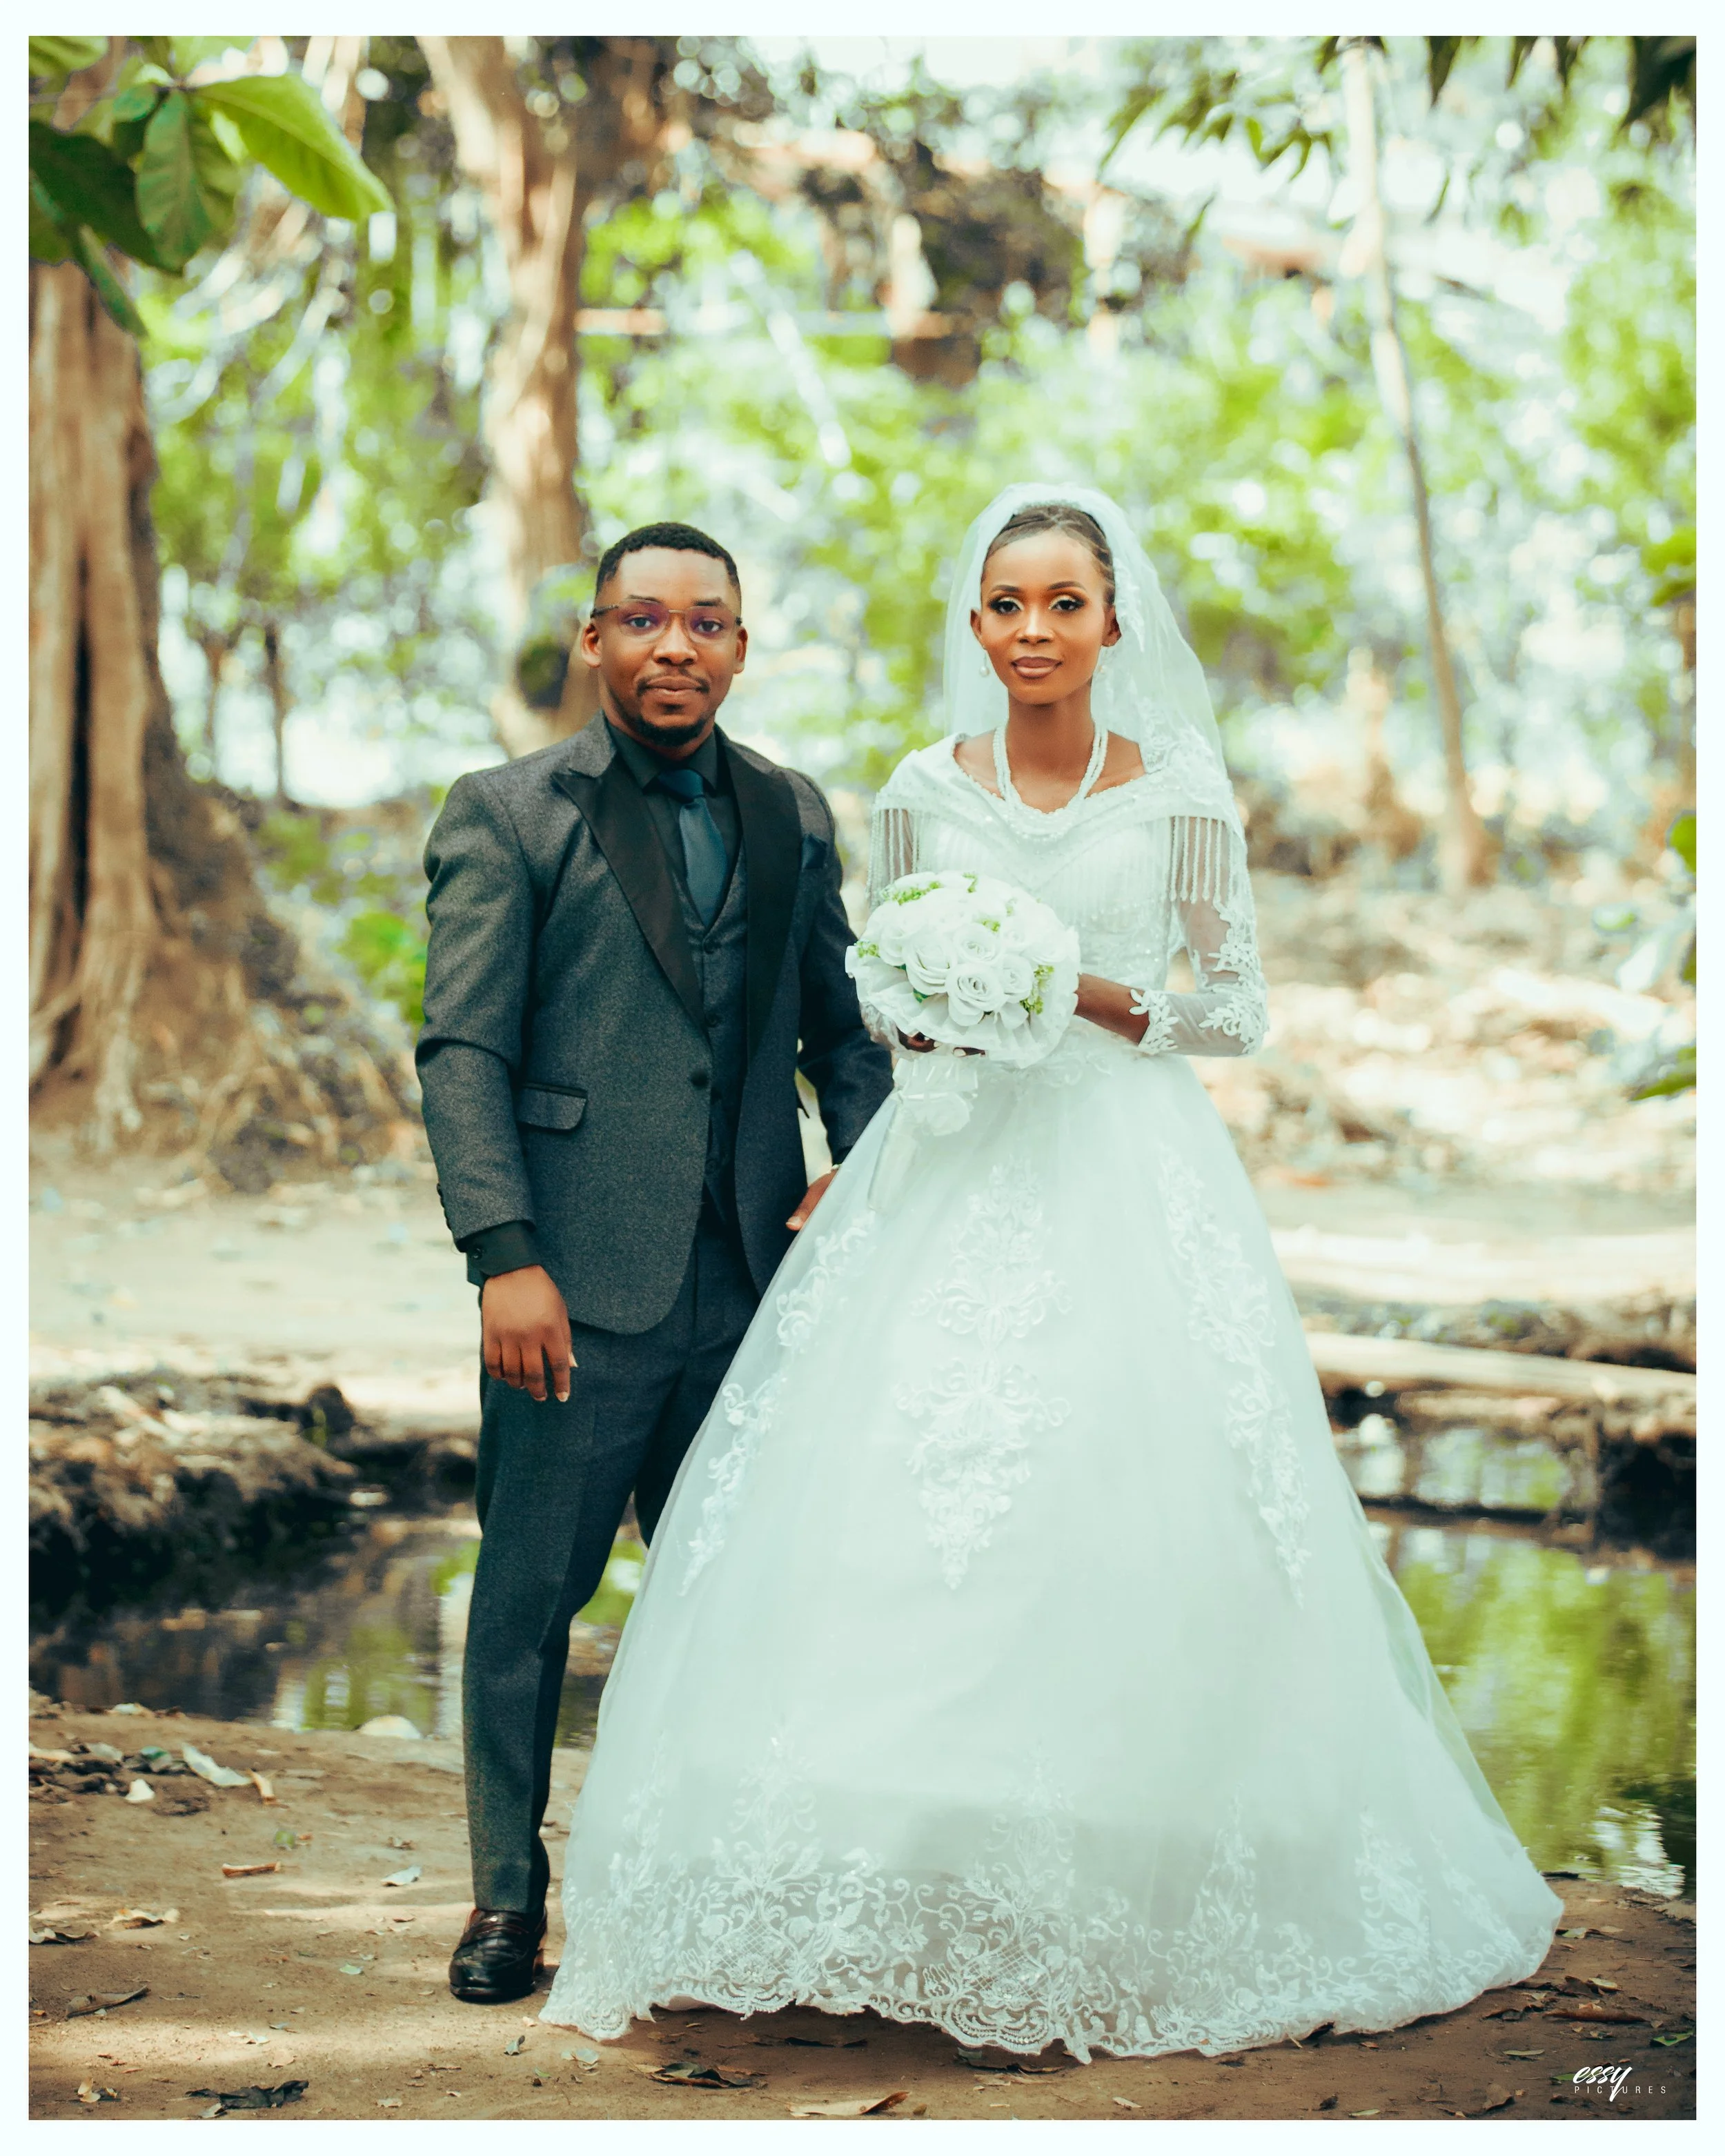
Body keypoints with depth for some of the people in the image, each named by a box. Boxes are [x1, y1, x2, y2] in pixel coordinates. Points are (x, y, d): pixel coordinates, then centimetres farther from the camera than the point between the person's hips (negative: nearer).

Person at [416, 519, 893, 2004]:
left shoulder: (793, 816, 13)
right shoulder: (507, 817, 0)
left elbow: (840, 1021, 19)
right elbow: (462, 1052, -6)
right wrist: (504, 1258, -14)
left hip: (756, 1276, 4)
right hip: (580, 1286, -3)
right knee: (529, 1596, 4)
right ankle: (508, 1893, 20)